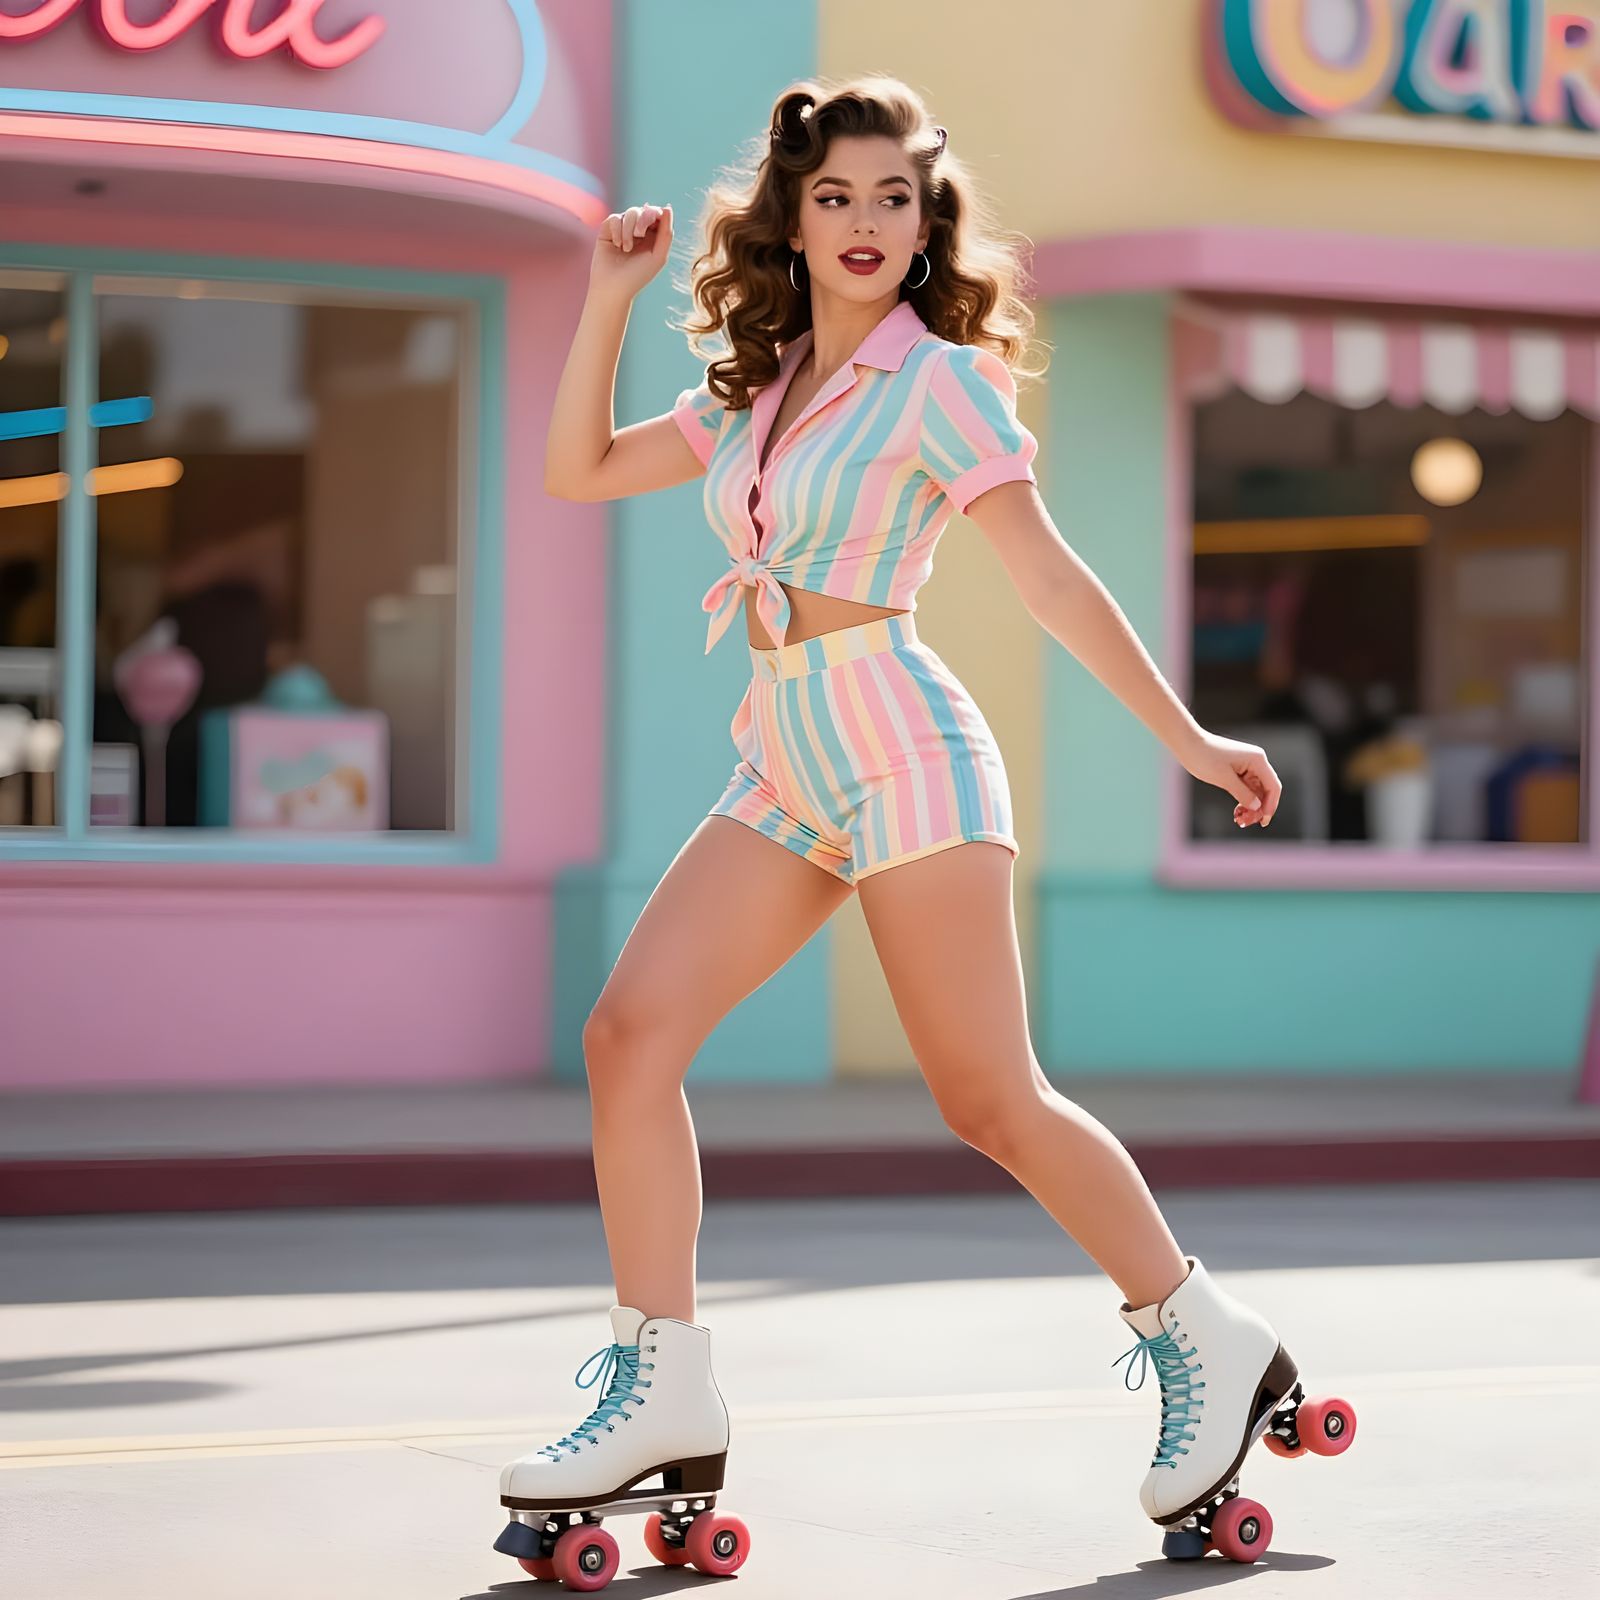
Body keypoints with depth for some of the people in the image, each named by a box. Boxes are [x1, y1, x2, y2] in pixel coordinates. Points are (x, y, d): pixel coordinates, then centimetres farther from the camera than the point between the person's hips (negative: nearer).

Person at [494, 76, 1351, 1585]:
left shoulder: (937, 380, -5)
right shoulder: (755, 389, 15)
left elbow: (1050, 577, -4)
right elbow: (579, 470, 20)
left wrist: (1187, 736, -5)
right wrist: (609, 299, 12)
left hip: (900, 748, -7)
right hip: (783, 769, 7)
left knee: (989, 1101, -4)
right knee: (629, 1033, -7)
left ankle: (1208, 1341, 13)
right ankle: (661, 1390, -2)